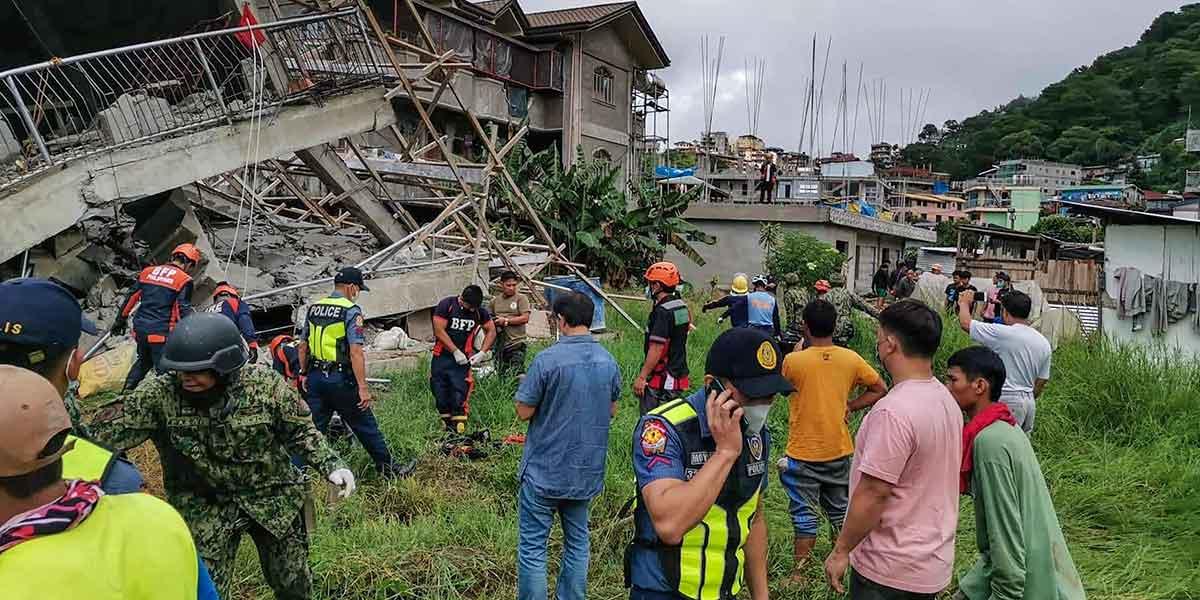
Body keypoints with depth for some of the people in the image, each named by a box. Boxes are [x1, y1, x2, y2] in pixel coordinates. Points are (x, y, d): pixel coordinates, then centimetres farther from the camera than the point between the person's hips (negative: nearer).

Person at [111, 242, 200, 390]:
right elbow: (184, 311, -12)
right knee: (164, 369, 2)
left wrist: (120, 320, 24)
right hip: (161, 333, -6)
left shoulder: (148, 272, 10)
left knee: (144, 361, 27)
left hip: (140, 329, 7)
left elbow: (131, 298, 14)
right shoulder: (184, 280, -7)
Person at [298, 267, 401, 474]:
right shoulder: (351, 311, -11)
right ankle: (386, 468, 18)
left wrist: (304, 374, 24)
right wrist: (363, 387, -18)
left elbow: (302, 346, 14)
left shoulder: (313, 308, 10)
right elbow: (355, 352, -19)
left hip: (315, 377, 6)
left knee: (315, 429, 14)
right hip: (341, 379, -6)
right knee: (365, 426, 7)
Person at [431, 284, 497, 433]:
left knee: (459, 399, -8)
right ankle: (447, 430, 17)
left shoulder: (480, 312, 0)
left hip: (462, 360, 0)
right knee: (441, 398, 5)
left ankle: (459, 432, -5)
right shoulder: (446, 305, -8)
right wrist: (456, 351, -12)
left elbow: (491, 332, 10)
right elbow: (439, 331, -11)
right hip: (441, 358, 0)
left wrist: (482, 353, -2)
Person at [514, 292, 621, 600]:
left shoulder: (547, 360, -18)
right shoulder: (609, 361, -1)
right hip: (587, 471, 5)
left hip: (545, 471, -5)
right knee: (577, 542, 18)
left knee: (532, 547, 7)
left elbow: (524, 412, -12)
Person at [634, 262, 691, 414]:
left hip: (661, 380, -9)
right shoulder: (682, 306, 8)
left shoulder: (662, 311, -19)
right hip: (679, 377, 9)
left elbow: (656, 349, -23)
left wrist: (641, 377, -19)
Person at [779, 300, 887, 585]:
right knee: (839, 510, 22)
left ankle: (799, 573, 13)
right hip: (839, 450, 4)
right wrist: (850, 406, 2)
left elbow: (782, 384, 4)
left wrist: (800, 348, 6)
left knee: (804, 514, 6)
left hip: (803, 453, -4)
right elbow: (880, 390, 3)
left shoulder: (793, 361, -17)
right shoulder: (851, 358, -6)